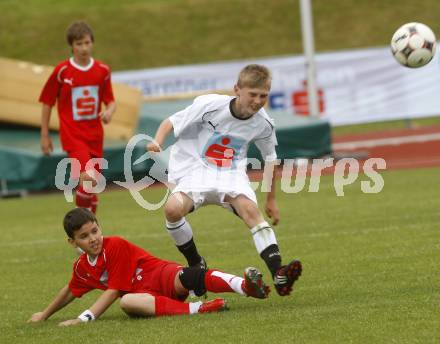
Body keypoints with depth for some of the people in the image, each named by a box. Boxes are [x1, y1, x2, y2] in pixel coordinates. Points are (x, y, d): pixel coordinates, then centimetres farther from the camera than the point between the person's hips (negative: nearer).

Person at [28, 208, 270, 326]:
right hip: (146, 294, 4)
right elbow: (70, 291, 32)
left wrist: (85, 318, -17)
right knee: (127, 303, -32)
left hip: (164, 277, -4)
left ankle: (246, 286, -61)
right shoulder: (82, 268, 10)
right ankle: (198, 309, -47)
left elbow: (113, 290, -13)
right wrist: (44, 315, 40)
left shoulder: (116, 246, -10)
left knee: (186, 277, -38)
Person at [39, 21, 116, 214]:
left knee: (92, 187, 10)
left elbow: (110, 101, 11)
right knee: (89, 178, -24)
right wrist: (44, 136, 3)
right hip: (72, 136, -4)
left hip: (95, 135, 4)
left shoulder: (102, 70, 3)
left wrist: (109, 111, -13)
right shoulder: (62, 71, -7)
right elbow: (47, 102, 2)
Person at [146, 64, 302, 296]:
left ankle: (278, 275, -36)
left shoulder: (263, 124, -3)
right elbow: (171, 122, -6)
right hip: (194, 170, -2)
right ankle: (196, 264, -7)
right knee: (173, 208, -30)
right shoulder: (210, 105, -15)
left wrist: (271, 199, 21)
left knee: (251, 210, -28)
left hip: (232, 175, 2)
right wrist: (157, 143, -27)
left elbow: (270, 159, 15)